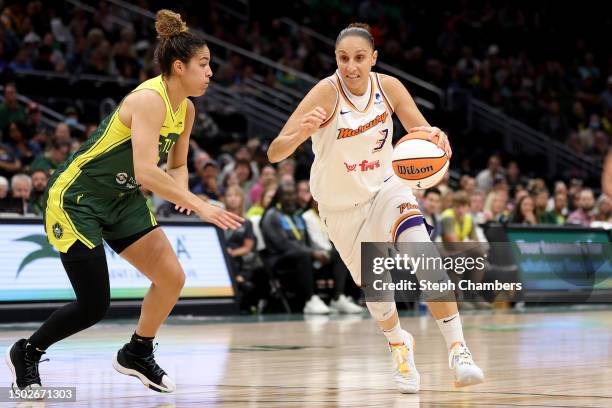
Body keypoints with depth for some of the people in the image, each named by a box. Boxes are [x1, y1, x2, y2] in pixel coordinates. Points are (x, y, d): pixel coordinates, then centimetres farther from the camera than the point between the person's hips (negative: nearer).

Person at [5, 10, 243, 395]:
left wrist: (181, 190, -8)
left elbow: (177, 165, 15)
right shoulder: (150, 99, -26)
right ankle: (26, 352, 16)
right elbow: (145, 171, -37)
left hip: (121, 200, 8)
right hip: (75, 199, -8)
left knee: (172, 277, -3)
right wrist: (200, 206, -35)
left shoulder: (186, 110, 1)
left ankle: (137, 354, 20)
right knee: (94, 306, -9)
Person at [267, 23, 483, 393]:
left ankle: (458, 350, -19)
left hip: (386, 189, 1)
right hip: (340, 206, -1)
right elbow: (274, 154, -31)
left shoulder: (388, 87, -15)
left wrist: (436, 137, -34)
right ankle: (400, 345, 40)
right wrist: (301, 132, -54)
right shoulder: (326, 93, -25)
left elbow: (423, 133, -9)